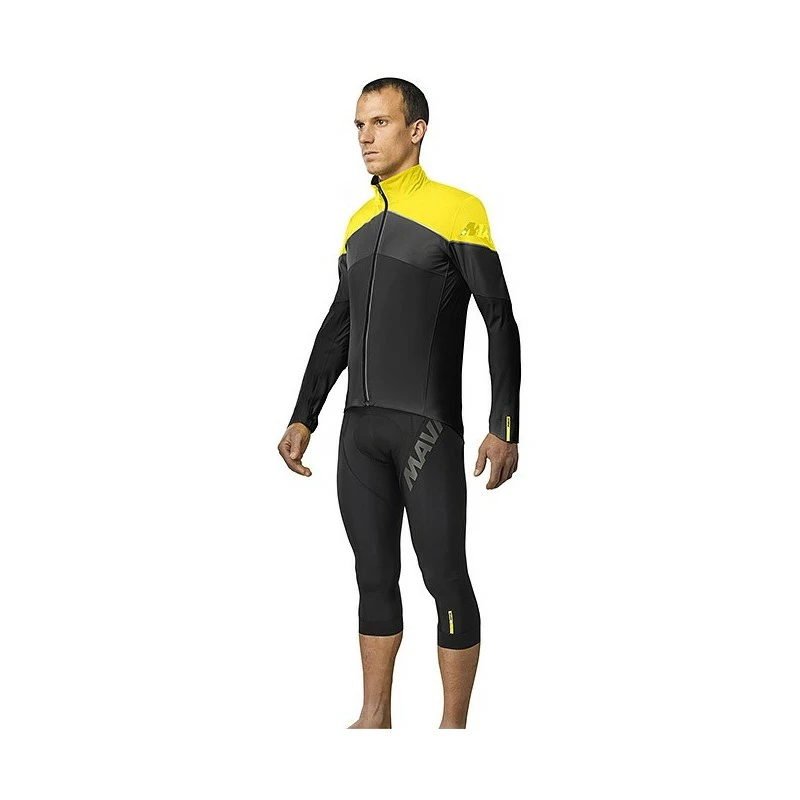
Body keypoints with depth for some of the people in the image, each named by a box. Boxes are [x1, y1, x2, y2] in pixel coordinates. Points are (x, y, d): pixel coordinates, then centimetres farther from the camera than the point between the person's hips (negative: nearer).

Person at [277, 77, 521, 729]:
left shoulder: (457, 211, -4)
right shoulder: (359, 222, 15)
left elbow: (501, 324, -6)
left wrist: (505, 429, -12)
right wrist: (304, 418, 19)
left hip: (427, 428, -6)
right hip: (360, 429, 6)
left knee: (445, 578, -2)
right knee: (374, 576, 10)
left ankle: (454, 727, 6)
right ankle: (376, 718, 18)